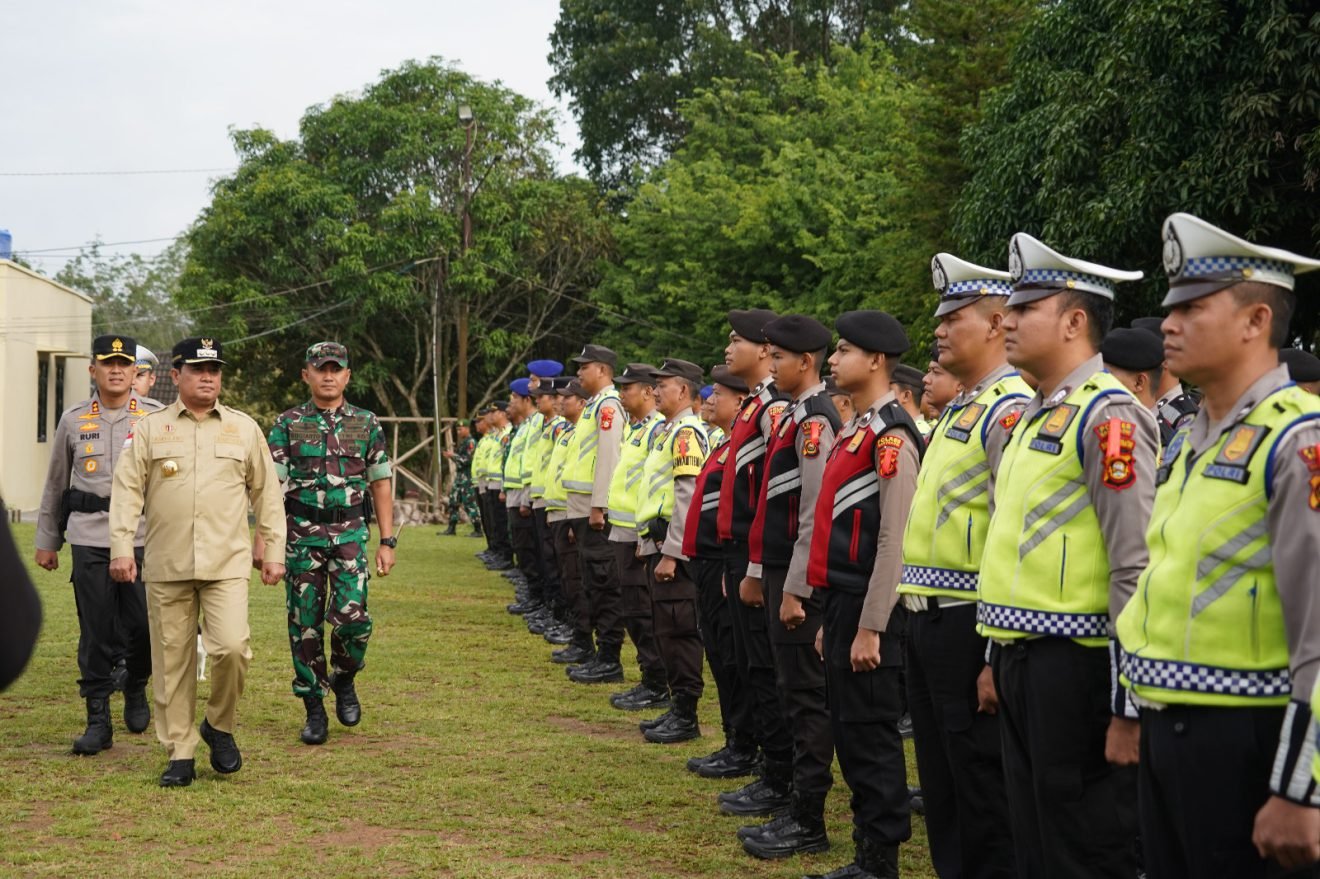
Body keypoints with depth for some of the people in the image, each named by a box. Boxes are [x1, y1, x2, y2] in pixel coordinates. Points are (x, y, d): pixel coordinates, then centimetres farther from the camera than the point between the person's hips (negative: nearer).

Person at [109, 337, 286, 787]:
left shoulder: (244, 428, 8)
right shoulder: (150, 428, 6)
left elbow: (267, 493, 10)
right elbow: (127, 490, 2)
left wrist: (273, 552, 7)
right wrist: (121, 547, -8)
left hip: (227, 564, 0)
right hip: (166, 566, 1)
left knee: (231, 647, -16)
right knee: (171, 661, 3)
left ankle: (220, 726, 10)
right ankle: (179, 754, 13)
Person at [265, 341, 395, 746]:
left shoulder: (366, 423, 7)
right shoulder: (287, 424, 3)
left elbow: (381, 484, 8)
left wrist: (387, 541, 3)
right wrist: (262, 538, -10)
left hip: (350, 533, 0)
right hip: (301, 534, 0)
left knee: (352, 617, -14)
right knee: (305, 624, 2)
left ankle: (344, 681, 15)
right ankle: (314, 709, 13)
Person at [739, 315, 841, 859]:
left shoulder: (816, 421, -15)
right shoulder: (792, 417, 15)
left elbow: (816, 515, -19)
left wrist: (794, 589, -19)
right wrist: (760, 572, 19)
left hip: (800, 582, -10)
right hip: (780, 573, 10)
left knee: (806, 697, -4)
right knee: (794, 696, 14)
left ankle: (808, 823, 1)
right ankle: (799, 806, 21)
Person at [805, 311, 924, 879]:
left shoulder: (891, 435, -13)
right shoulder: (855, 431, 16)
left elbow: (895, 541, -18)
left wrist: (870, 628, -19)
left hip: (869, 609, -9)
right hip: (842, 601, 9)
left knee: (870, 733, -3)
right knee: (847, 731, 13)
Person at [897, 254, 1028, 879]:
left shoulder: (1010, 409, -15)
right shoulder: (959, 411, 17)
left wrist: (999, 656, -23)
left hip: (969, 627, -10)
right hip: (928, 618, 10)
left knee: (984, 798, -1)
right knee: (941, 786, 17)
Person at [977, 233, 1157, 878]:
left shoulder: (1108, 416, -14)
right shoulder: (1035, 416, 15)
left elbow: (1138, 572, -19)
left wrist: (1127, 708, -20)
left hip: (1075, 670, -9)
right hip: (1024, 663, 9)